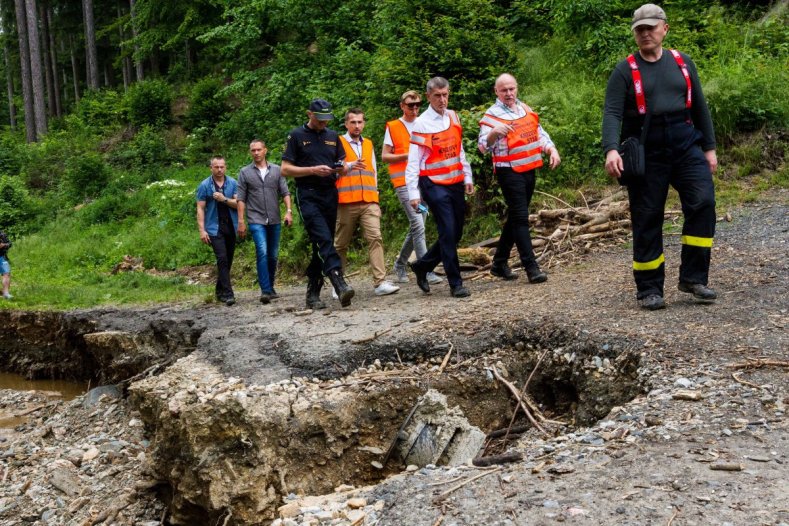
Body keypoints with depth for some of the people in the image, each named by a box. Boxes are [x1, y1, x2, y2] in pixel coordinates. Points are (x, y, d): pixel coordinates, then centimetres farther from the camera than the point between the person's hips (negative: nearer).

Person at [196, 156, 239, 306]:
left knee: (228, 260, 9)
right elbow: (200, 209, -1)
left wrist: (224, 199, -15)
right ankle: (227, 294, -16)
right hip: (215, 228, -3)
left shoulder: (233, 183, 5)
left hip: (231, 227, 3)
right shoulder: (204, 185, 0)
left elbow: (239, 204, 1)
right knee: (222, 259, -14)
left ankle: (220, 291, 23)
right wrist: (202, 230, -9)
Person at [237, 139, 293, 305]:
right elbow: (241, 198, 4)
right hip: (256, 220, -3)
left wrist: (288, 211, -7)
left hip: (275, 220, 3)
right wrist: (241, 221, -2)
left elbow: (285, 192, 6)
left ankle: (270, 288, 22)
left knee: (273, 256, 8)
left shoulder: (276, 170, 8)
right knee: (262, 253, -17)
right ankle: (265, 290, -20)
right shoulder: (245, 172, 5)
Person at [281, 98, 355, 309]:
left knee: (322, 244, 5)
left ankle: (313, 293, 12)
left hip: (329, 195, 5)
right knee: (324, 240, -21)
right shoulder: (297, 136, 3)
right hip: (308, 195, -5)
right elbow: (285, 169, -2)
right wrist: (313, 170, -13)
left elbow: (341, 164, 22)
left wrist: (349, 166, -3)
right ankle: (340, 284, -33)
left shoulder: (333, 136, 17)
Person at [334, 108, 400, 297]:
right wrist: (349, 165, -18)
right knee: (341, 244, 4)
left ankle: (380, 282, -17)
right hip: (346, 202, -3)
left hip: (369, 202, 4)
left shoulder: (368, 144, 20)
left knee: (375, 238, -12)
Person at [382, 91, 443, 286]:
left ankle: (400, 264, 25)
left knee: (416, 226, 8)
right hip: (404, 182, -5)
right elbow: (385, 156, 0)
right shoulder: (393, 127, 1)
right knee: (418, 226, -15)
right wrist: (407, 155, -14)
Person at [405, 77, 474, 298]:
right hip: (434, 186, -6)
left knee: (456, 233, 10)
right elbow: (413, 161, -9)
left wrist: (467, 177, 15)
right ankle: (455, 284, -1)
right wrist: (414, 193, -13)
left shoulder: (453, 117, 9)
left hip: (455, 184, 7)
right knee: (448, 233, -9)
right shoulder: (421, 124, -8)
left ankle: (422, 266, 28)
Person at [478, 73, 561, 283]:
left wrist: (552, 150, 3)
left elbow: (540, 133, 20)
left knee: (516, 218, 12)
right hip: (509, 172, -7)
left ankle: (500, 263, 23)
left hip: (529, 170, 7)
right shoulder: (492, 115, -7)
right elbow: (483, 146, -17)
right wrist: (493, 132, -36)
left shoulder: (525, 109, 13)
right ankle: (531, 267, -12)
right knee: (520, 218, -11)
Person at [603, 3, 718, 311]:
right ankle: (649, 289, 10)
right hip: (647, 152, -3)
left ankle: (693, 278, -3)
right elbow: (612, 113, -10)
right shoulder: (625, 71, 1)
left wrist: (709, 147, 13)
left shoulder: (682, 63, 12)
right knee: (647, 220, 1)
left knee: (703, 202, -12)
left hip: (685, 145, 3)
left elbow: (699, 107, 16)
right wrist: (611, 150, -26)